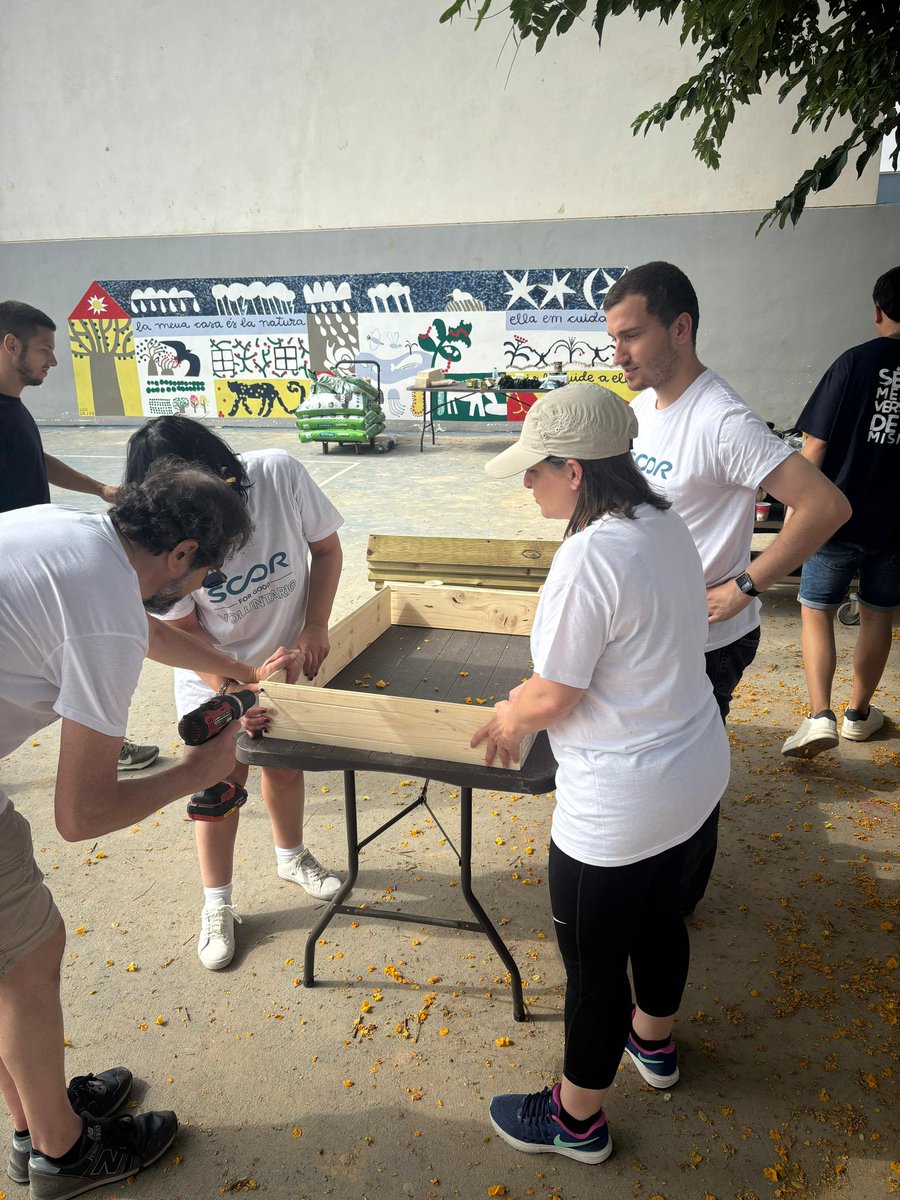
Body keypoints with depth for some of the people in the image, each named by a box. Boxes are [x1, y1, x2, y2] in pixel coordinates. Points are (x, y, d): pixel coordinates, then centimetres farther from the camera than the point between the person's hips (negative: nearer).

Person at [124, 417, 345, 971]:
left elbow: (326, 548, -11)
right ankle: (217, 905, 28)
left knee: (285, 766, 18)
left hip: (286, 658, 2)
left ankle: (292, 857, 46)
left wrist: (316, 626, -17)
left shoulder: (280, 473, -26)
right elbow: (182, 630, -17)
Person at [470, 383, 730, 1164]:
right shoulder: (666, 526, -1)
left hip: (620, 804, -9)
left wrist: (510, 722, 0)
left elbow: (554, 696, -22)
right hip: (694, 770, 9)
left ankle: (577, 1119, 38)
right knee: (655, 910, 30)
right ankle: (654, 1042, 57)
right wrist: (528, 702, 11)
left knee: (594, 961, 13)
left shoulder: (589, 556, -29)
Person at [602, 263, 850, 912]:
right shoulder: (644, 404, 3)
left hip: (705, 639, -8)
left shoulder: (722, 422, -25)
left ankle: (678, 899, 34)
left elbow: (827, 505, -29)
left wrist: (742, 587, -26)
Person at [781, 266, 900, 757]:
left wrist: (796, 508, -1)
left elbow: (815, 447, -11)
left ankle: (820, 715, -6)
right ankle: (859, 713, 29)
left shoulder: (857, 362, -10)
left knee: (816, 612, 8)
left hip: (838, 517, -3)